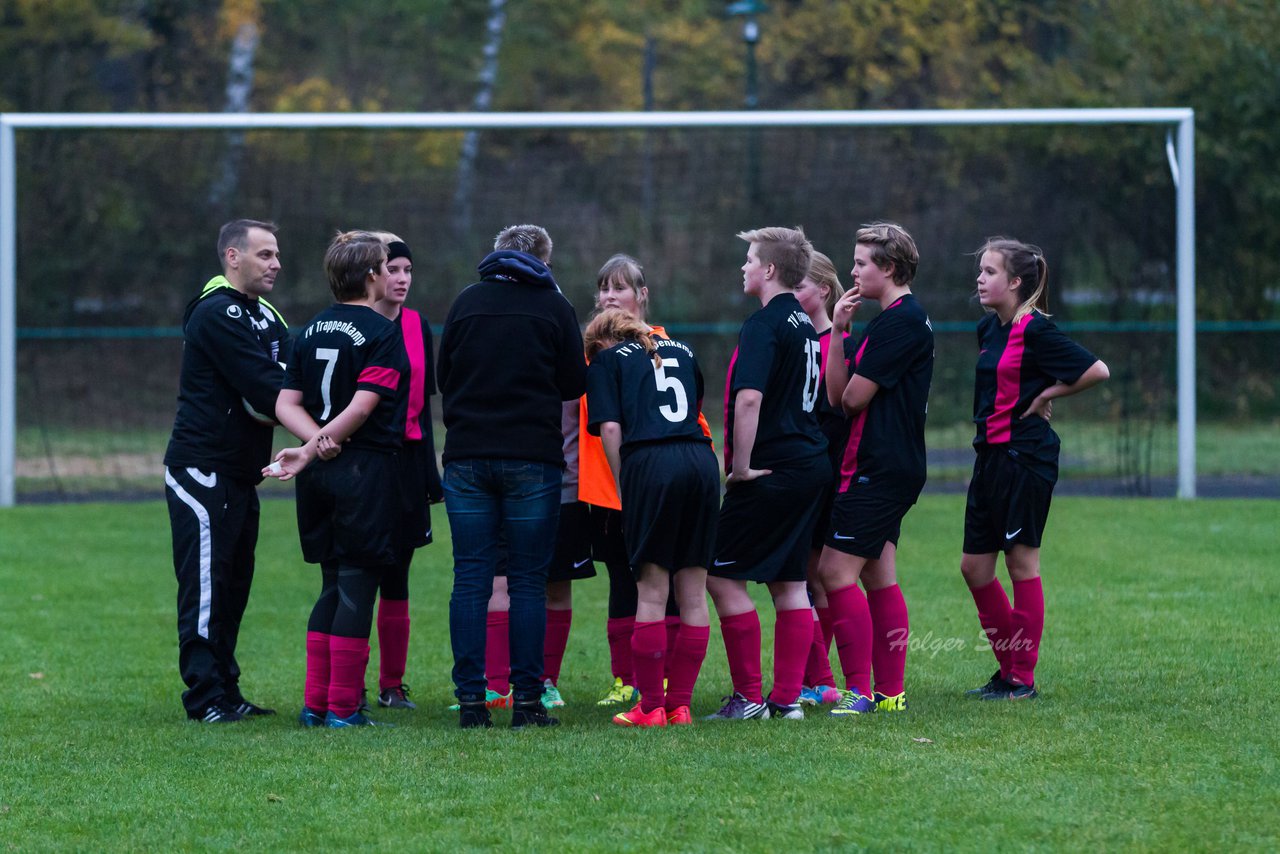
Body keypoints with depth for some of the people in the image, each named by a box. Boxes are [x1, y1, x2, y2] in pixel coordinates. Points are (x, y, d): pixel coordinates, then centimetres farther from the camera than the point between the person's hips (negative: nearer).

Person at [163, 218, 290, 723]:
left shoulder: (264, 317, 18)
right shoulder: (217, 314, -14)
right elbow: (263, 389, -22)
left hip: (240, 473, 10)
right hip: (203, 469, -10)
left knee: (233, 585, 12)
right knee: (205, 586, -7)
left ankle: (226, 692, 18)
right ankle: (206, 699, -5)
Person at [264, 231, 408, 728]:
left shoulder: (311, 330, 10)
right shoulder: (382, 333, -10)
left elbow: (287, 403, 3)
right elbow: (363, 406, -18)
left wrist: (315, 441, -10)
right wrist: (311, 452, -15)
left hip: (320, 476, 7)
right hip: (367, 469, -7)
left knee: (333, 587, 14)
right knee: (357, 587, -2)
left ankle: (315, 704, 14)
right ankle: (343, 708, -1)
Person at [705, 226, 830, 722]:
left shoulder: (765, 324, -14)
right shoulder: (804, 324, 15)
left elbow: (749, 398, -26)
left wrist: (742, 465, -18)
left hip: (772, 471, -9)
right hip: (811, 465, 9)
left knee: (723, 577, -3)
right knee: (789, 582, 11)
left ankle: (748, 697, -2)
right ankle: (788, 697, 10)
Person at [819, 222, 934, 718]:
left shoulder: (902, 321, -15)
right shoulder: (896, 319, 18)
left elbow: (853, 397, -17)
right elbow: (836, 394, 11)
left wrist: (848, 392, 6)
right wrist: (838, 331, 1)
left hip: (879, 468, -11)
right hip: (894, 467, 11)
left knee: (837, 570, -11)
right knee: (878, 578, 11)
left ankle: (859, 691, -12)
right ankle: (890, 691, 13)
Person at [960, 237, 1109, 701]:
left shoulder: (1036, 330, -13)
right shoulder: (988, 328, 11)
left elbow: (1097, 370, -17)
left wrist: (1047, 395, -9)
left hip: (1026, 456, -9)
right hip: (991, 454, 9)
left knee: (1021, 562, -3)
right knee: (974, 566, 9)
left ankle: (1023, 679, 4)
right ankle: (1009, 668, 19)